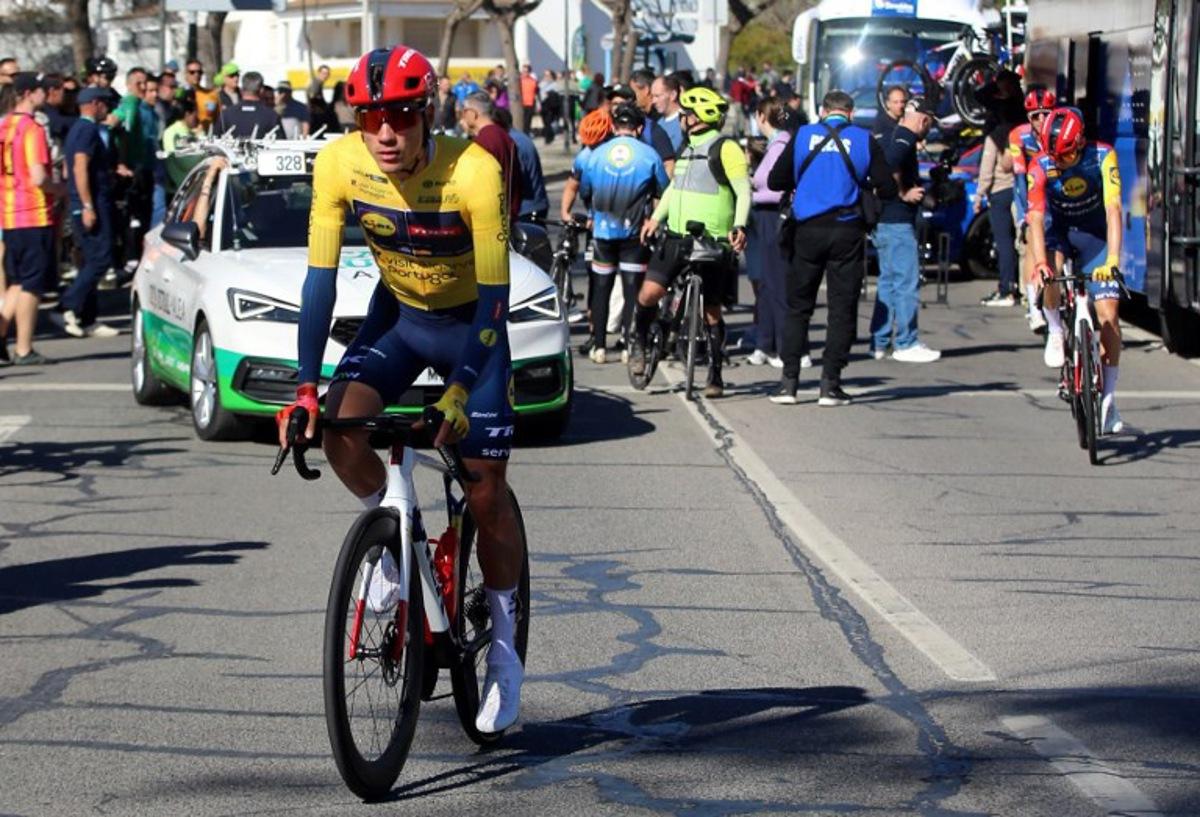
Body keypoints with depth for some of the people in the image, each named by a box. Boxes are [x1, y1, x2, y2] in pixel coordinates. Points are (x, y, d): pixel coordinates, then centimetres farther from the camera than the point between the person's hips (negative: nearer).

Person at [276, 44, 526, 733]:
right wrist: (308, 386, -24)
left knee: (486, 492, -5)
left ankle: (503, 650, 12)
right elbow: (321, 278, -17)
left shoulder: (472, 172, -32)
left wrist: (459, 392, -37)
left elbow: (494, 297, -29)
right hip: (398, 314, 3)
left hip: (469, 323, -3)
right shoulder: (340, 165, -21)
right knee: (340, 427, -22)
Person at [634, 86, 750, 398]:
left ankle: (715, 374, 11)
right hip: (676, 237, 6)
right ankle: (639, 343, 16)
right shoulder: (687, 148, 17)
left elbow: (743, 190, -14)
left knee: (711, 310, 2)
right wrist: (656, 218, 17)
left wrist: (739, 226, -26)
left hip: (712, 242, -6)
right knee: (650, 292, -9)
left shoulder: (725, 148, -8)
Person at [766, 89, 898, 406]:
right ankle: (830, 385, 1)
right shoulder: (864, 140, 0)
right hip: (847, 231, -1)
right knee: (842, 309, 5)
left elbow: (775, 181, 3)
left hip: (808, 231, 1)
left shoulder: (803, 136, 3)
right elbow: (887, 187, -2)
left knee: (798, 307, 10)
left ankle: (788, 382, 5)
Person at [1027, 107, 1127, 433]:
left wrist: (1112, 259, -46)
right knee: (1048, 272, -34)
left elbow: (1113, 209, -33)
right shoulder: (1041, 166, -23)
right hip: (1060, 232, 1)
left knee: (1108, 314, -12)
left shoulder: (1102, 157, -26)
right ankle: (1055, 330, -5)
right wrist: (1040, 263, -46)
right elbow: (1036, 218, -31)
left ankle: (1108, 398, -3)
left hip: (1096, 235, 0)